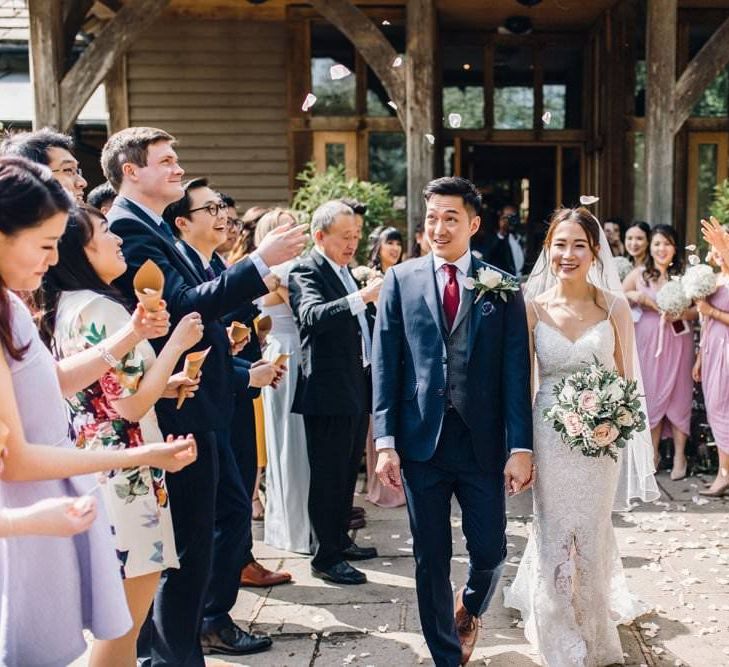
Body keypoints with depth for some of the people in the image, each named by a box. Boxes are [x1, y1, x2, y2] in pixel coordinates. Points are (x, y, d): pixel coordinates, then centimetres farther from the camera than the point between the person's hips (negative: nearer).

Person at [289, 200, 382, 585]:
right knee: (328, 476, -1)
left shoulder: (344, 270, 16)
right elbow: (313, 315, -32)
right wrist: (362, 297, -41)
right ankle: (326, 558, 8)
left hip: (358, 386, 9)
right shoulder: (306, 272, -12)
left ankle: (340, 540, 32)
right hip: (328, 391, -9)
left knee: (347, 471, 18)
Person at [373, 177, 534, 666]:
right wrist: (386, 441, -5)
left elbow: (516, 372, -1)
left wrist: (520, 447, -7)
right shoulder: (401, 280, 3)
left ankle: (470, 608, 42)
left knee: (490, 550, 7)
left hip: (483, 440, 0)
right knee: (431, 559, 9)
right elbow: (385, 365, 1)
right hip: (422, 439, 0)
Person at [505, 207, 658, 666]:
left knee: (591, 535, 13)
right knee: (555, 536, 9)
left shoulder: (614, 306, -4)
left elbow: (627, 377, 4)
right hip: (549, 437, 0)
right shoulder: (533, 308, -4)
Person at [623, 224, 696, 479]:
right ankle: (653, 453, 18)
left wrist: (681, 314, -17)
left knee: (678, 396, 1)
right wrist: (634, 297, -8)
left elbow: (698, 308, 1)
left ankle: (679, 456, 10)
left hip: (677, 341, -1)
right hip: (648, 341, 1)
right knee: (651, 395, 6)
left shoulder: (684, 274, -1)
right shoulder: (638, 274, 3)